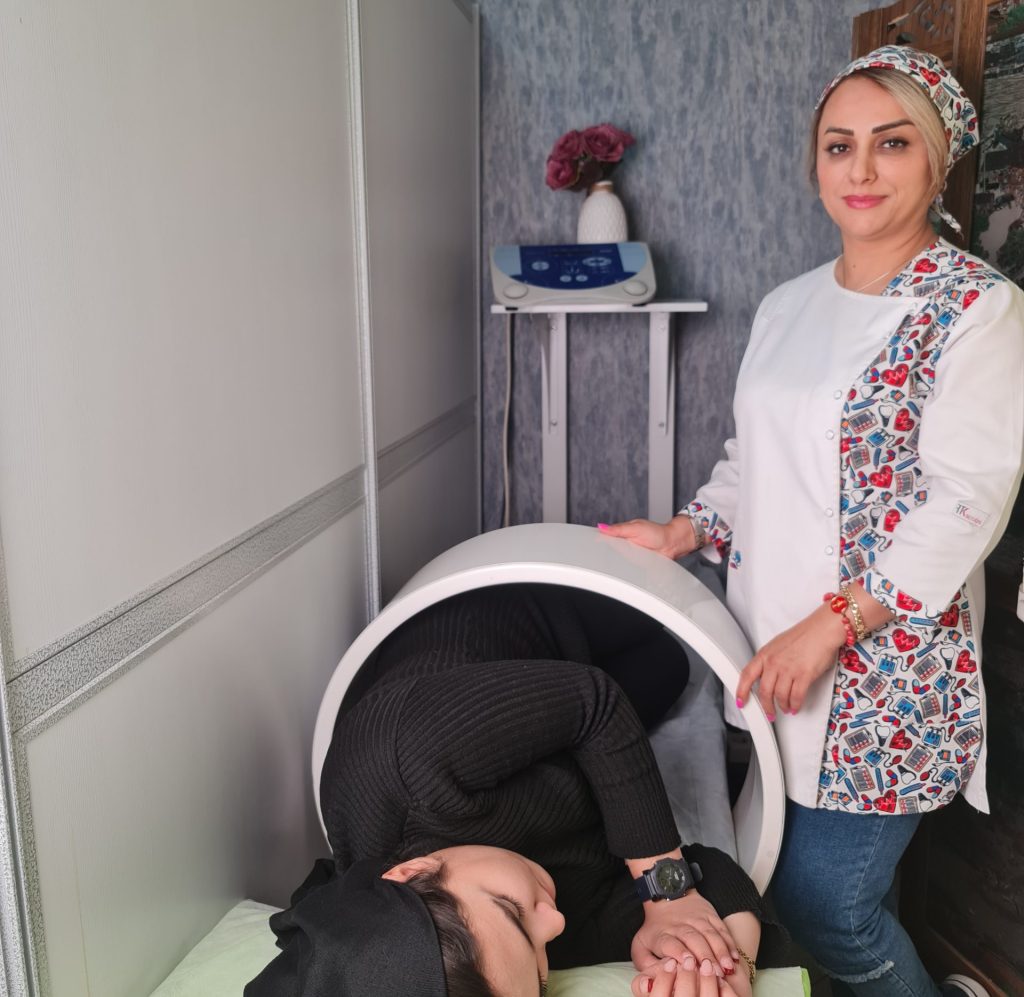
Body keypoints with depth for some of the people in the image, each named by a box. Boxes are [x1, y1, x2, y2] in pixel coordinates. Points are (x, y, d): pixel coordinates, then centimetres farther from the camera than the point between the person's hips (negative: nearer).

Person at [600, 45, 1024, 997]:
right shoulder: (786, 306, 10)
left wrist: (826, 627, -19)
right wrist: (681, 534, 3)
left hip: (887, 663, -6)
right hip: (771, 650, 6)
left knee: (822, 898, -2)